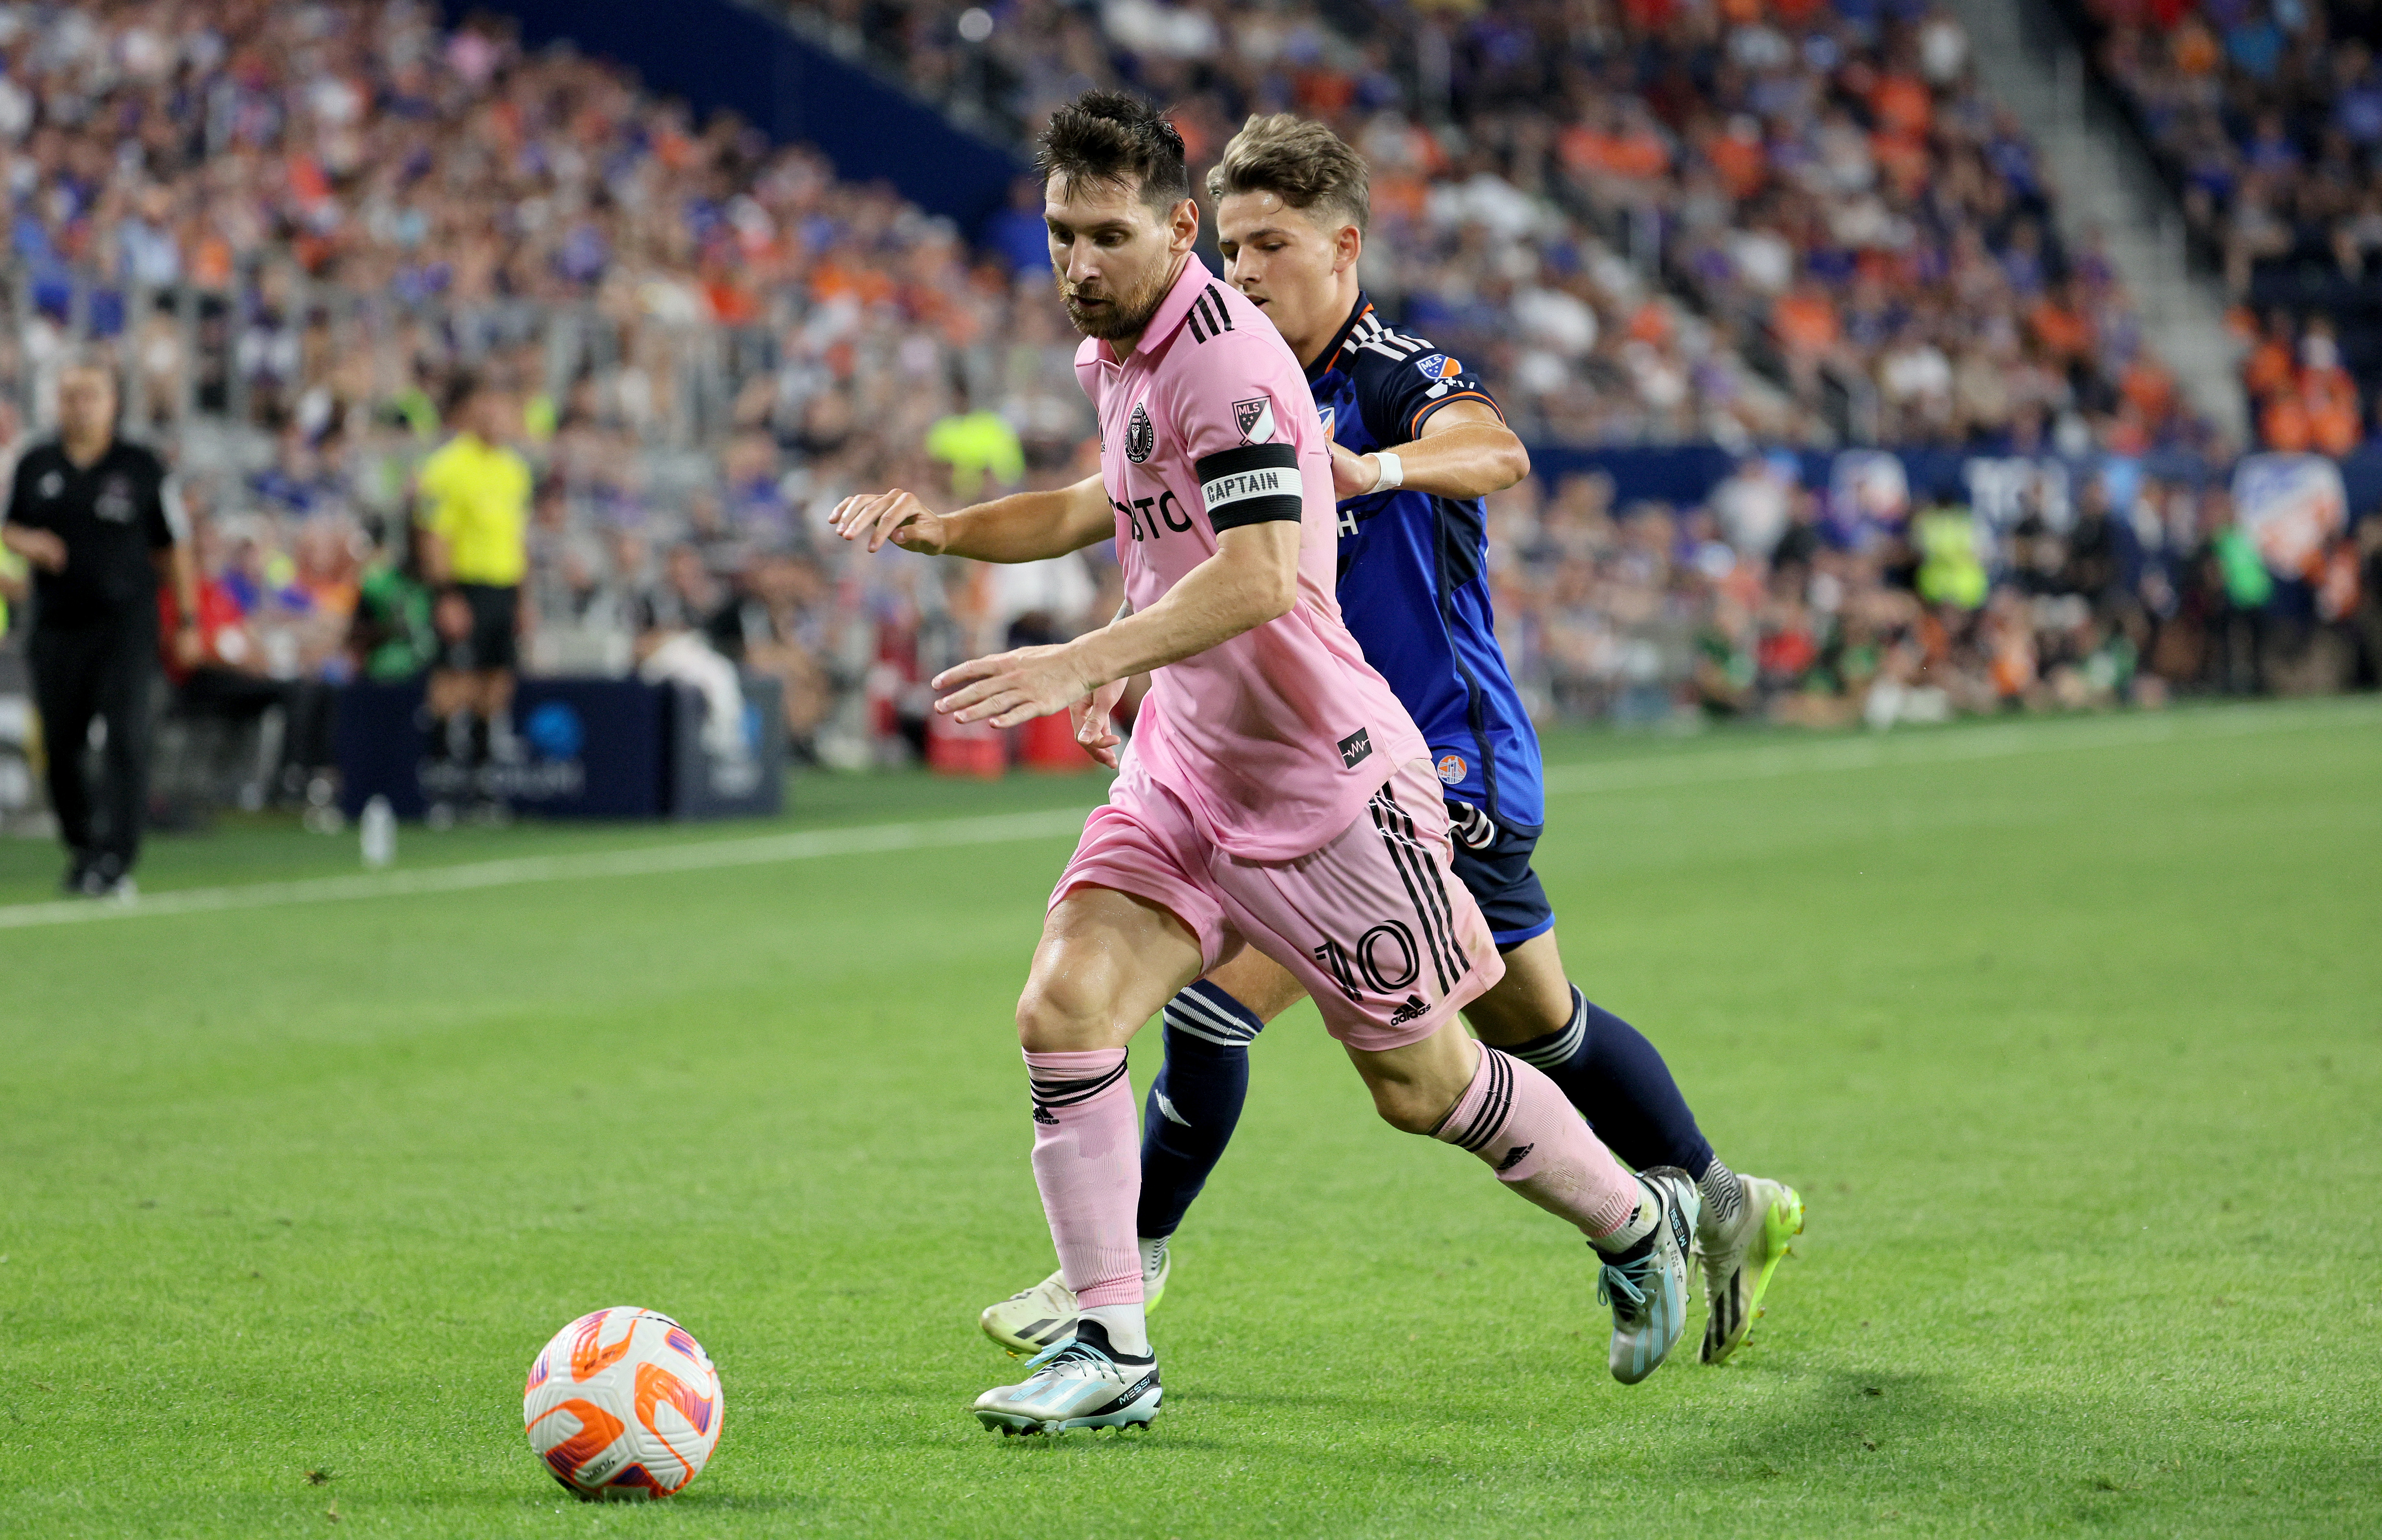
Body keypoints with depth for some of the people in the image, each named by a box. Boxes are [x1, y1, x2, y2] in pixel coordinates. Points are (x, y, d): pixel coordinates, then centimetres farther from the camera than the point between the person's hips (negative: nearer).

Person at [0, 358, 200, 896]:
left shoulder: (143, 468, 1)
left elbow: (173, 549, 6)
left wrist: (186, 621, 5)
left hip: (125, 625, -3)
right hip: (56, 625, 3)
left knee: (126, 741, -14)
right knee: (60, 746, 6)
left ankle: (114, 860, -17)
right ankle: (81, 848, 23)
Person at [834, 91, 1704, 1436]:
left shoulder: (1224, 359, -22)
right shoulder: (1118, 354, 7)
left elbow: (1261, 575, -33)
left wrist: (1083, 662, -40)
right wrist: (943, 530, 14)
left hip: (1323, 775, -8)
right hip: (1184, 773, 8)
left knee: (1423, 1084, 5)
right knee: (1066, 1007, -13)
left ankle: (1643, 1223, 32)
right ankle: (1112, 1353, -7)